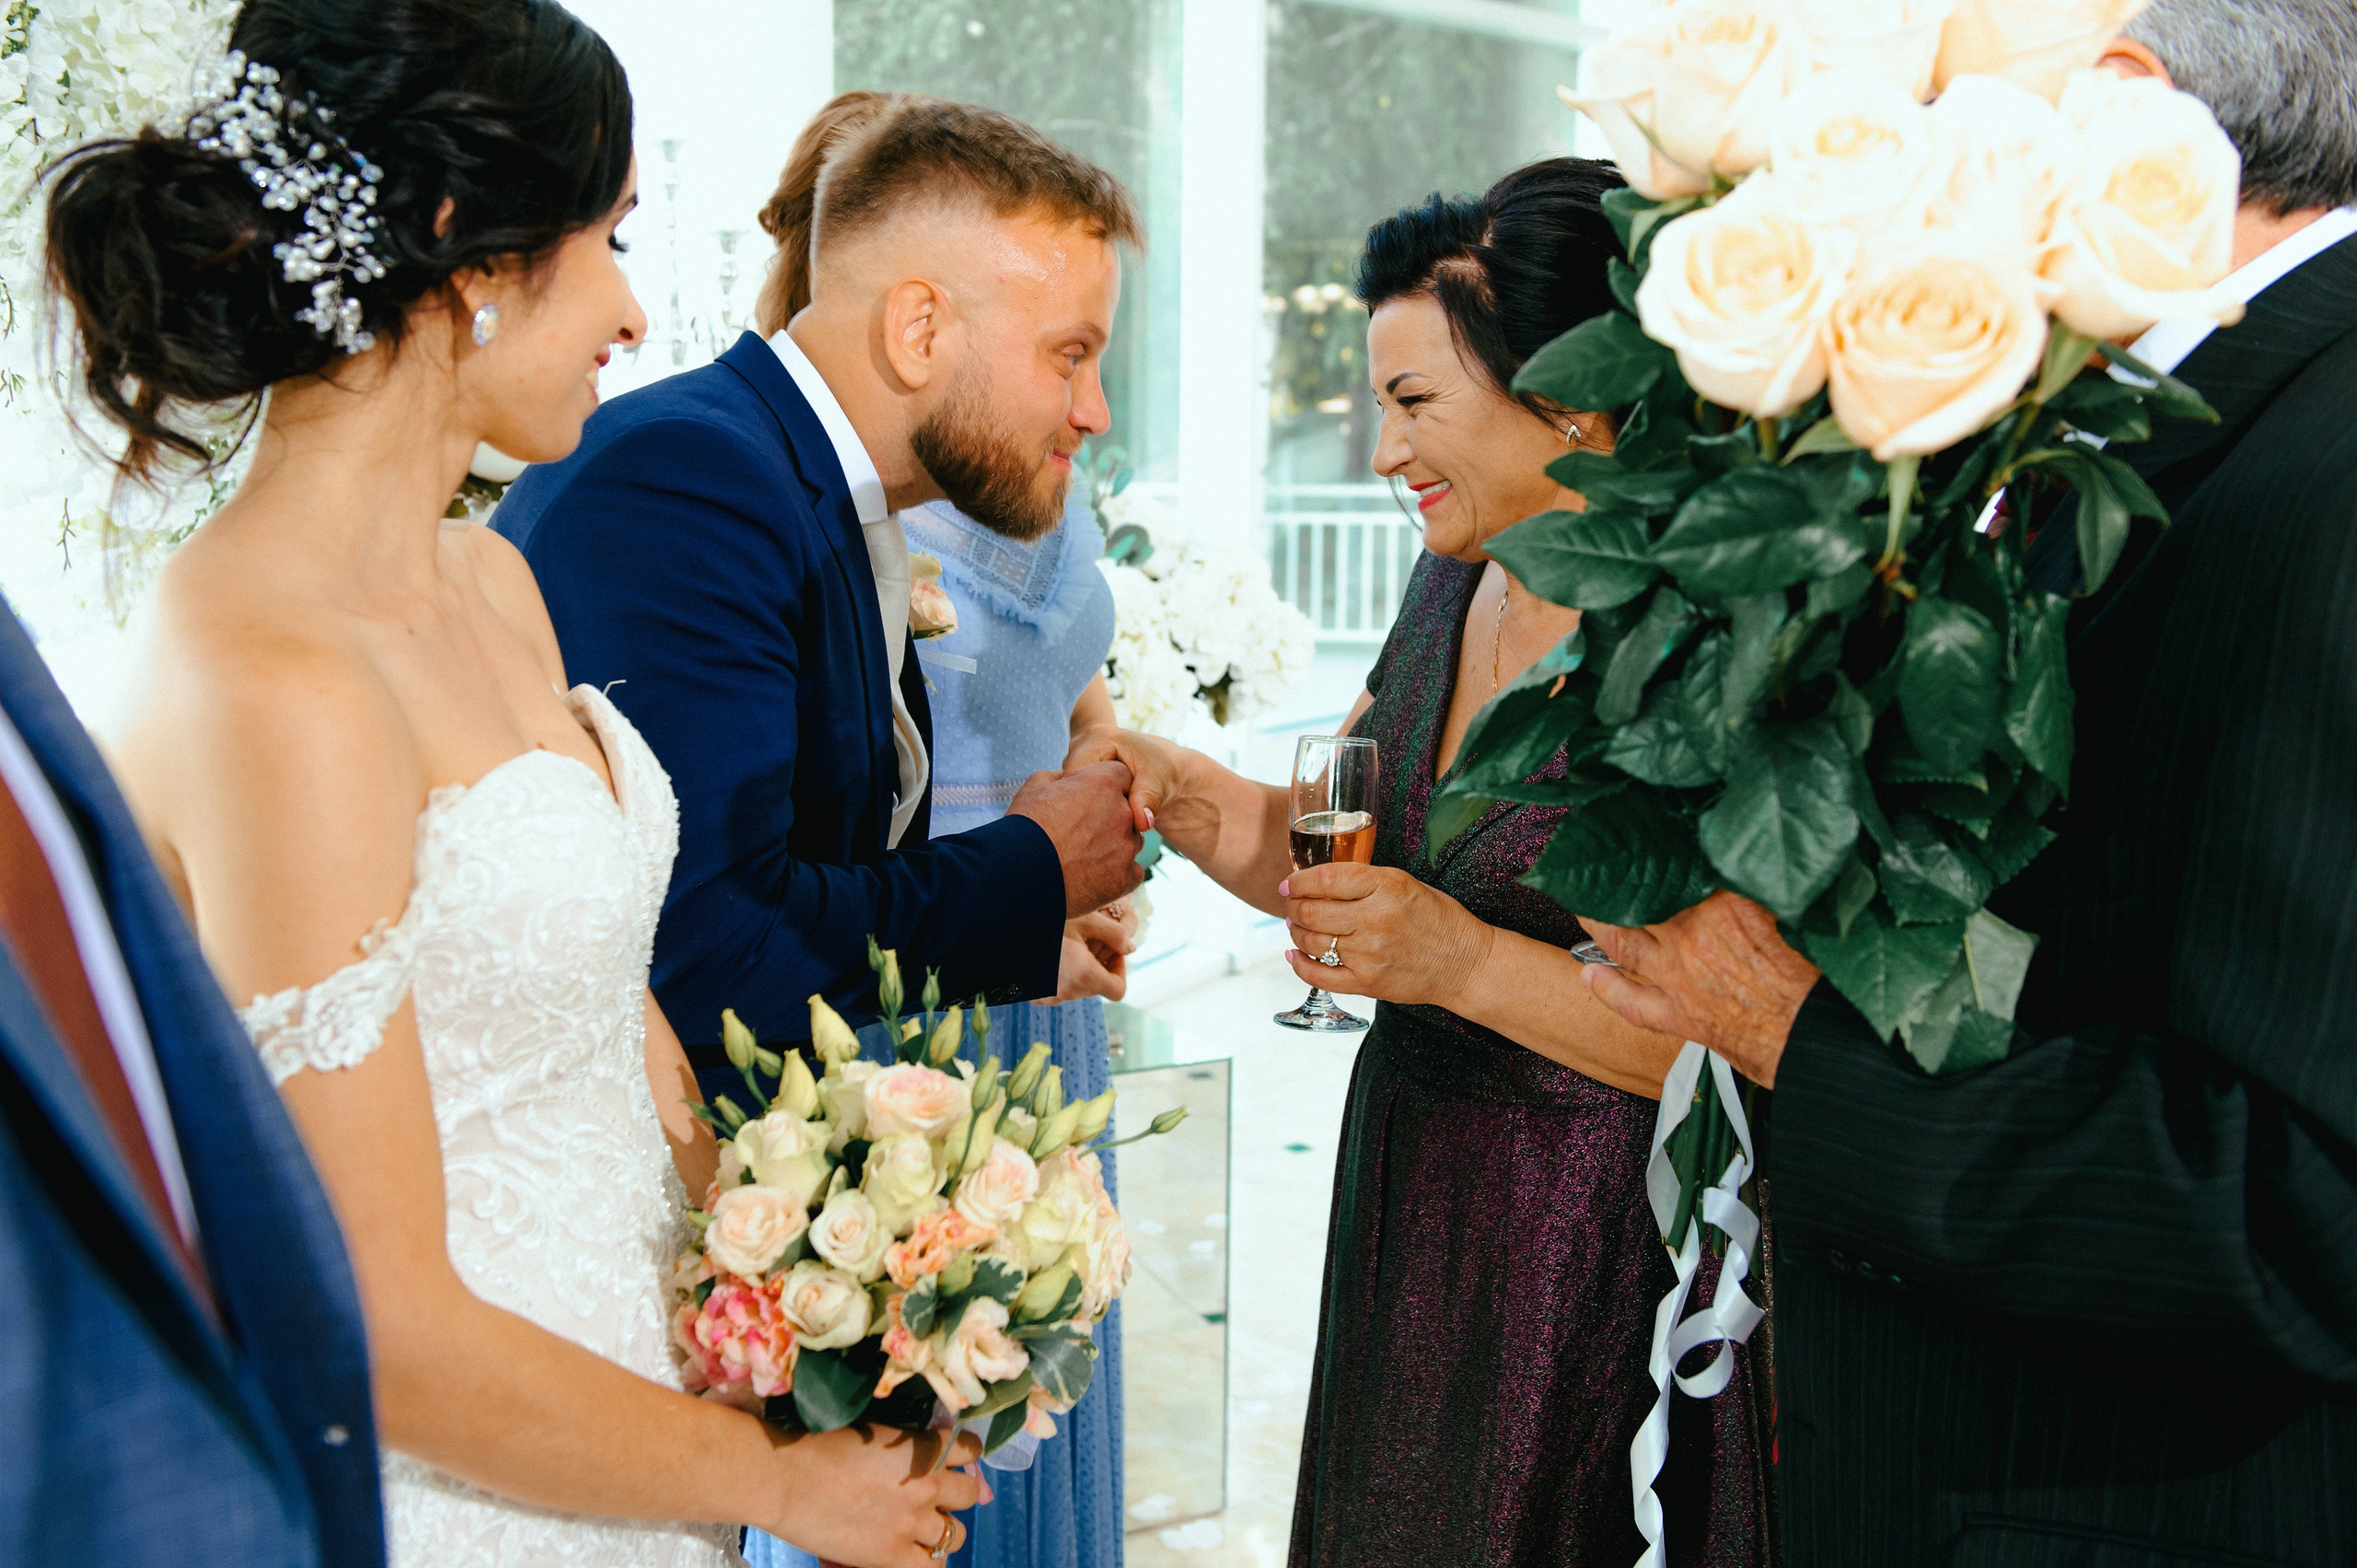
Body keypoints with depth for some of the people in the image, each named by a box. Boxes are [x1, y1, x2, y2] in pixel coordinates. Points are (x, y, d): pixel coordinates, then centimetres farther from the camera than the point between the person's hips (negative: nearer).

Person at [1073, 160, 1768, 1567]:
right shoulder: (1459, 581, 5)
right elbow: (1348, 860, 10)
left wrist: (1470, 963, -26)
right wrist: (1237, 818, -7)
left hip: (1595, 1242, -7)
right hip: (1409, 1203, 7)